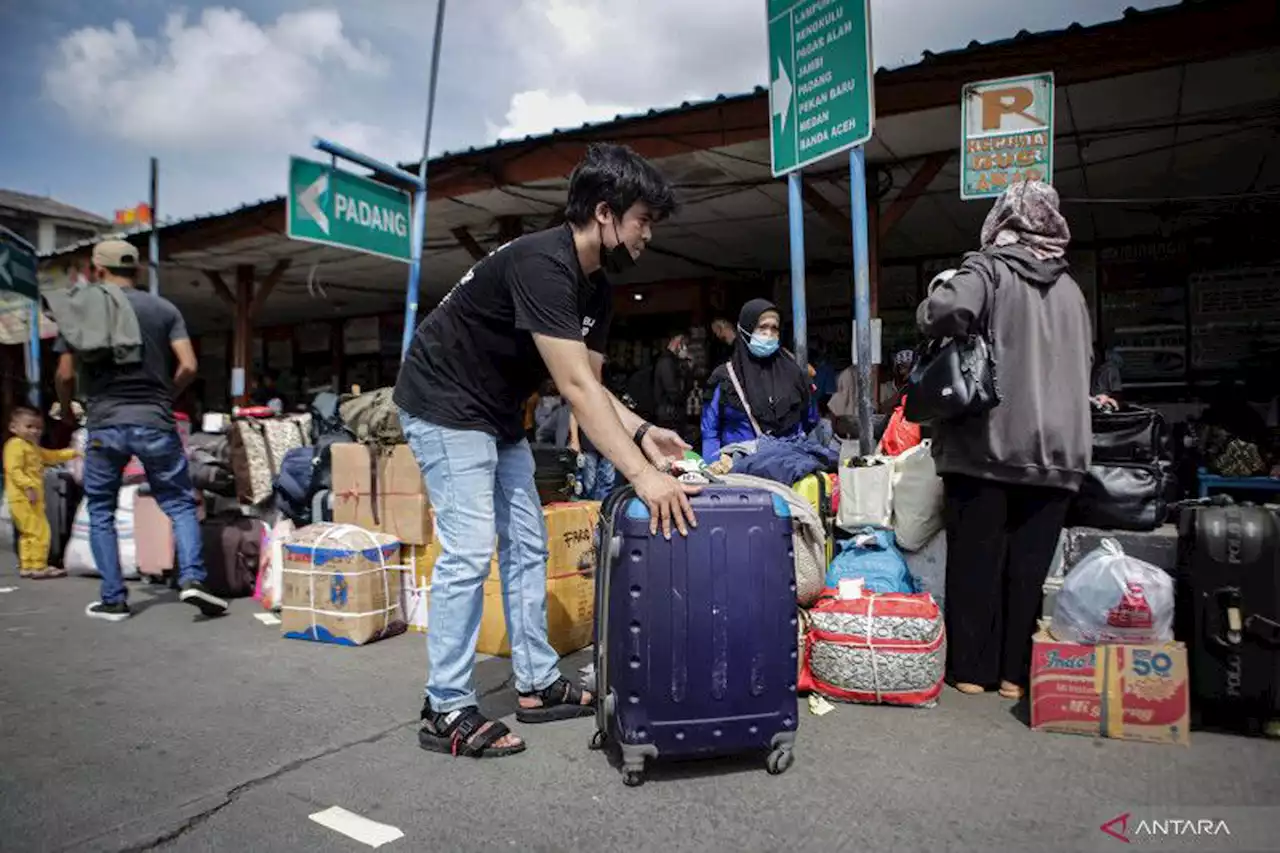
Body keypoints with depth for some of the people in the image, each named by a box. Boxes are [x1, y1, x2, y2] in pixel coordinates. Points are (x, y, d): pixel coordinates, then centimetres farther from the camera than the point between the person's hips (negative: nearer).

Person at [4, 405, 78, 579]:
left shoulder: (34, 448, 20)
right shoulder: (15, 445, -11)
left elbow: (51, 456, 34)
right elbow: (14, 470, -21)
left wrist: (72, 453, 26)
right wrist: (28, 486, -29)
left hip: (33, 499, 11)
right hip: (23, 499, -11)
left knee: (28, 533, 16)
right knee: (40, 530, -12)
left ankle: (26, 566, 24)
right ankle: (38, 567, -10)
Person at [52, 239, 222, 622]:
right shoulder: (164, 308, 5)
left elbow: (65, 374, 0)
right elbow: (188, 366, -3)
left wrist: (66, 410, 19)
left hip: (104, 422, 0)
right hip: (155, 421, 0)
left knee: (100, 512, 14)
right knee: (180, 504, 8)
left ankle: (114, 599, 14)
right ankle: (192, 578, -10)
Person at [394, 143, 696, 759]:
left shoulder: (597, 288, 2)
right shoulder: (541, 264, -28)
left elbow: (591, 383, 3)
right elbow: (575, 388, -36)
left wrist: (642, 433, -14)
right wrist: (641, 475, -39)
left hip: (498, 415, 10)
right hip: (445, 406, -10)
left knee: (527, 545, 9)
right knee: (469, 549, -12)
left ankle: (539, 685, 19)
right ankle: (447, 711, 1)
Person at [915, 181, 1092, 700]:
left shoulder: (988, 270, -2)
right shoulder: (1069, 289, 14)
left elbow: (948, 311, -23)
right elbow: (1085, 362, 22)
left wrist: (932, 310, -2)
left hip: (989, 441, -4)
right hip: (1056, 448, 4)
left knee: (976, 559, 5)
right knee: (1030, 565, 8)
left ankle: (971, 668, 13)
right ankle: (1016, 672, 15)